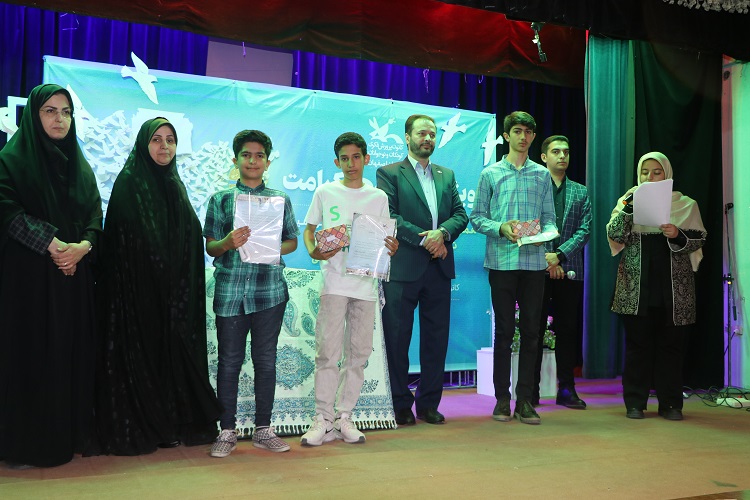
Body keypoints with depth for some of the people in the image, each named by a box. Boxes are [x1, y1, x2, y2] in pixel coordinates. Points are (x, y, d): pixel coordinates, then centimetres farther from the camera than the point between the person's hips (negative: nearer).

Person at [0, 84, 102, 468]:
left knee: (71, 353, 4)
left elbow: (96, 216, 9)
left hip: (74, 278, 5)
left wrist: (82, 246, -10)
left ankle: (68, 434, 12)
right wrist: (52, 243, -19)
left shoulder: (79, 165, 16)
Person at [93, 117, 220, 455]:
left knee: (174, 351, 6)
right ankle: (133, 430, 5)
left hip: (173, 292, 6)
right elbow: (120, 241, -9)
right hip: (137, 291, -6)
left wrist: (184, 291, 6)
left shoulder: (175, 186, 16)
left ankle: (174, 425, 14)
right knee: (139, 355, -3)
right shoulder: (129, 184, -2)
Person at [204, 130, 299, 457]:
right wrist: (228, 242, -16)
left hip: (271, 291, 1)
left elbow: (292, 242, 13)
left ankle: (263, 429, 18)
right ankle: (227, 431, 15)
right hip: (230, 290, -1)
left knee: (266, 361, 7)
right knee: (229, 361, 4)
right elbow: (210, 246, 6)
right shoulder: (220, 199, 7)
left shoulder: (280, 199, 10)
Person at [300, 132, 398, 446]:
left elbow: (384, 240, 14)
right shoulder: (325, 192, 7)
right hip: (334, 281, -2)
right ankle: (323, 419, 3)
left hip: (366, 282, 2)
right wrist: (313, 251, -9)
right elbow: (308, 229, 11)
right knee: (328, 351, -6)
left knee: (358, 353, 5)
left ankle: (344, 417, 15)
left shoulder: (378, 197, 11)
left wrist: (391, 248, -9)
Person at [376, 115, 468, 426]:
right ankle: (401, 405, 12)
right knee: (397, 338, 1)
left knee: (436, 337, 7)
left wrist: (443, 233, -10)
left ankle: (429, 403, 18)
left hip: (439, 267, 5)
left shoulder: (447, 176, 18)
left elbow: (460, 215, 11)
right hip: (403, 268, -5)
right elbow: (388, 217, -9)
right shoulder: (389, 174, 2)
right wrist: (424, 239, -14)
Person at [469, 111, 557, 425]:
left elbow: (549, 217, 13)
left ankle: (525, 400, 11)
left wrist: (547, 231, -10)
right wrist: (501, 228, -14)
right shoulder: (490, 174, 8)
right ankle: (502, 399, 11)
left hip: (534, 261, 2)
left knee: (531, 330, 3)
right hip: (502, 260, -2)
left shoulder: (542, 175, 14)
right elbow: (476, 217, 4)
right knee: (504, 330, 2)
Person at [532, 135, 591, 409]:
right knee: (534, 330, 0)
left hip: (569, 270, 3)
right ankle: (531, 390, 7)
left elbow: (584, 231, 4)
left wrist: (559, 256, -10)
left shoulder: (581, 193, 14)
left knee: (567, 330, 6)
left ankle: (566, 389, 14)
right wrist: (546, 259, -10)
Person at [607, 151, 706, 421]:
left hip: (673, 287, 0)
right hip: (636, 287, 0)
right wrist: (628, 207, -14)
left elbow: (699, 240, 4)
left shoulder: (685, 204, 9)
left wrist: (677, 235, -15)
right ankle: (635, 403, 10)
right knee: (637, 344, 3)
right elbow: (614, 235, -2)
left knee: (670, 345, 4)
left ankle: (670, 403, 14)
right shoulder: (629, 201, 9)